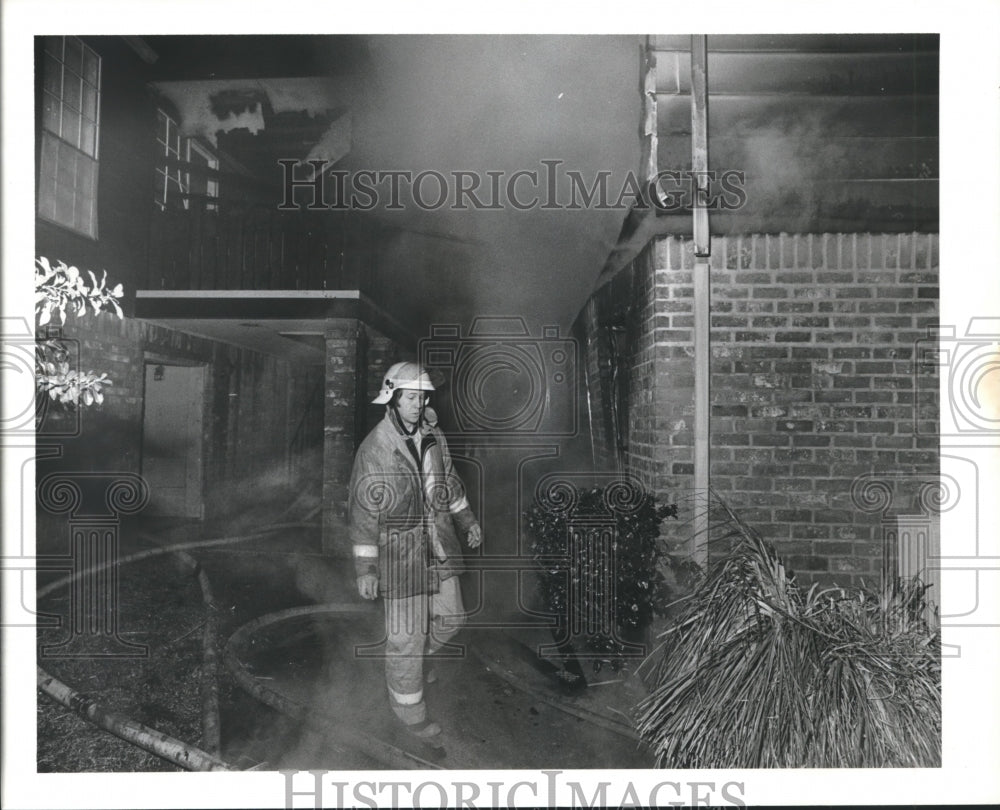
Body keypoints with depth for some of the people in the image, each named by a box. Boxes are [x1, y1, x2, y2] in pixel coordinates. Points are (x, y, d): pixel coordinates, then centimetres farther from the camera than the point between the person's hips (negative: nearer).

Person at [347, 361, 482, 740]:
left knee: (450, 617, 18)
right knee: (407, 633, 5)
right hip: (400, 552, -6)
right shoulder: (374, 449, -18)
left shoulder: (434, 437, 1)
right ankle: (409, 710, 28)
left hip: (440, 546, 6)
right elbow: (362, 512, -14)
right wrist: (365, 568, -12)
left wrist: (467, 520, 10)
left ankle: (411, 660, 47)